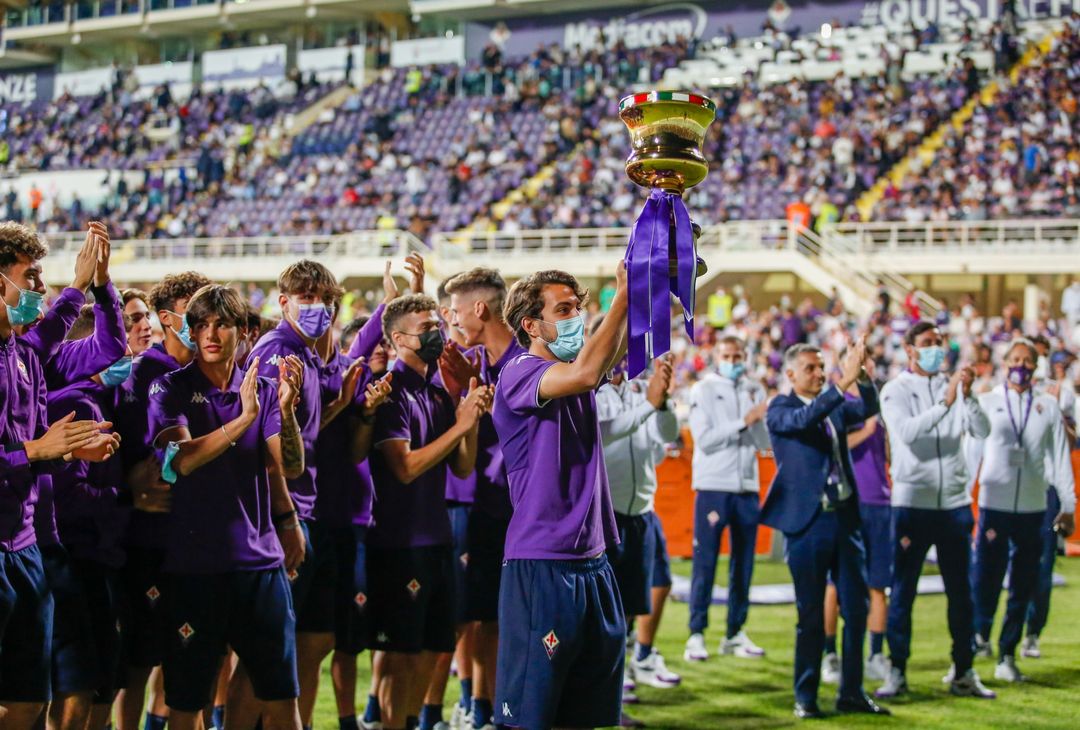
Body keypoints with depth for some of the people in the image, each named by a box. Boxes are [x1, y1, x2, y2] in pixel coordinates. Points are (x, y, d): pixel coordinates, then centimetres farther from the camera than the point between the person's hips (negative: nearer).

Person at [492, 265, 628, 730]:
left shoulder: (574, 369, 13)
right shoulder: (518, 374, -9)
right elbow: (584, 375, -27)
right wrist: (624, 294, -26)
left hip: (593, 560, 8)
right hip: (541, 566, -8)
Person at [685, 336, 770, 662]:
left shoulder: (755, 391, 11)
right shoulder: (703, 390, 0)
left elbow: (765, 442, 5)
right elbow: (705, 439, -11)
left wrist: (759, 417, -12)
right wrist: (743, 421, -15)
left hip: (748, 487, 4)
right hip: (713, 486, -4)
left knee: (743, 564, 7)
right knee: (705, 562, -6)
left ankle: (735, 633, 15)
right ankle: (696, 635, -3)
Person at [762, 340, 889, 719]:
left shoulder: (836, 406, 12)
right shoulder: (780, 409, -4)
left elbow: (869, 408, -5)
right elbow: (804, 419, -25)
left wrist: (862, 376, -21)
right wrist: (843, 382, -32)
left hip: (845, 518, 5)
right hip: (808, 521, -5)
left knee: (856, 608, 7)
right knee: (811, 615, 1)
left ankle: (851, 692, 17)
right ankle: (805, 698, 11)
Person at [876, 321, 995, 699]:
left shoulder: (954, 386, 9)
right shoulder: (895, 391, -1)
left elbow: (982, 431, -4)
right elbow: (907, 432, -18)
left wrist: (968, 395, -19)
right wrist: (945, 402, -28)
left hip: (955, 502, 3)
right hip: (912, 502, -3)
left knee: (961, 592, 6)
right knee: (902, 591, 0)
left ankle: (963, 673, 12)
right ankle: (897, 672, 6)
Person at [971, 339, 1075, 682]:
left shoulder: (1048, 407, 10)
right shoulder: (987, 403, 5)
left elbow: (1060, 458, 10)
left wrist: (1068, 506, 6)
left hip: (1032, 509, 2)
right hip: (993, 507, -2)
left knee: (1023, 589, 6)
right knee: (984, 583, -9)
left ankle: (1007, 657, 16)